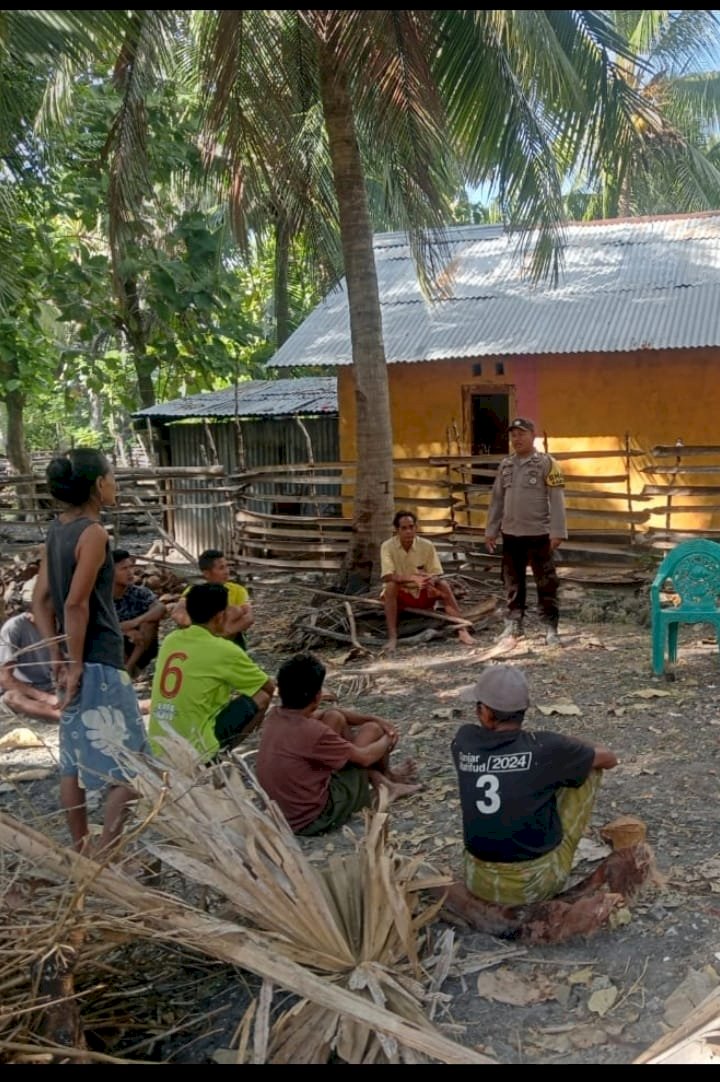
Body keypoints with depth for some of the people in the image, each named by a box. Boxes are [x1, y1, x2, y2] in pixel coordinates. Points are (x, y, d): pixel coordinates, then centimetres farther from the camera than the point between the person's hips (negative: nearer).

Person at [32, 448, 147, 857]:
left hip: (77, 662, 9)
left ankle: (82, 851, 28)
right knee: (127, 768, 1)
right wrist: (76, 663, -15)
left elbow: (41, 599, 10)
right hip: (100, 665, -9)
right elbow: (76, 604, -23)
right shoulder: (93, 533, -18)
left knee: (75, 760, 16)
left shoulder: (57, 529, 8)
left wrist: (58, 657, 9)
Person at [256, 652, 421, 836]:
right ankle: (387, 778, 32)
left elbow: (327, 713, 13)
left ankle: (383, 783, 25)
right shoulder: (312, 731, -28)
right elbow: (365, 757, -12)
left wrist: (373, 718, 11)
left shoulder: (274, 716, -4)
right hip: (315, 818, -7)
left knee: (334, 719, 12)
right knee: (372, 730, 0)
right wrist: (388, 739, 9)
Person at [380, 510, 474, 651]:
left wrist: (430, 582, -35)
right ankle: (392, 637, -37)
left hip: (422, 594, 2)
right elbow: (387, 576, -26)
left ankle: (462, 631, -25)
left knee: (443, 585, -23)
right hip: (399, 596, -2)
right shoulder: (387, 546, -16)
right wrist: (412, 579, -42)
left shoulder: (427, 545, -10)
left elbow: (435, 575, -10)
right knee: (390, 586, -34)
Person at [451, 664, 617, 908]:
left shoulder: (464, 741, -7)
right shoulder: (544, 748, -17)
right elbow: (609, 758, 1)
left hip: (480, 883, 4)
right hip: (536, 882, -4)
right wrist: (573, 752, 20)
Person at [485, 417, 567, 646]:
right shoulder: (505, 466, 10)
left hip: (539, 534, -5)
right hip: (511, 534, 5)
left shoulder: (547, 463, -5)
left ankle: (550, 627, 7)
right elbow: (496, 500, 14)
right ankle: (513, 624, 23)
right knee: (513, 582, 13)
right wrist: (491, 531, 11)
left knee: (546, 583, 0)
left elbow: (556, 500, -10)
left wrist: (557, 532, -15)